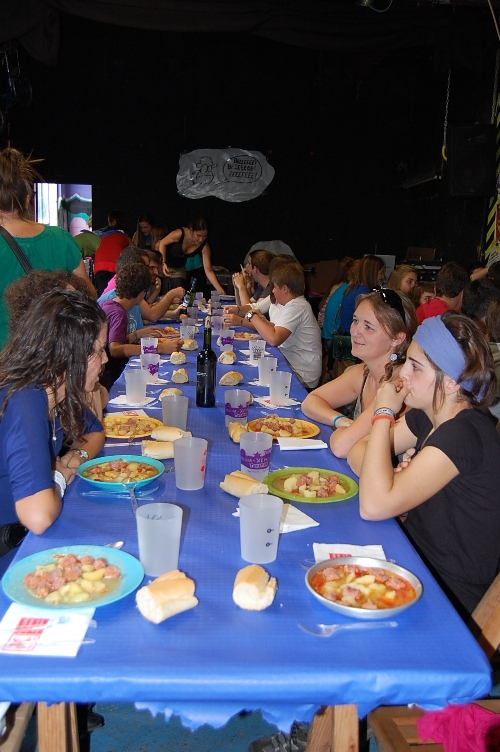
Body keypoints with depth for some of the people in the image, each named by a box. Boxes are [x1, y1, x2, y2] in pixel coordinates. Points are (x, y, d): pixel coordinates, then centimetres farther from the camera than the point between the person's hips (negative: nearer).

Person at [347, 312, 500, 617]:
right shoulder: (427, 416, 0)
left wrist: (384, 414, -24)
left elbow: (373, 506, -33)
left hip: (447, 594, -7)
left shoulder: (464, 434, -27)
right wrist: (386, 479, -17)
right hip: (419, 562, 7)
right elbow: (358, 452, 5)